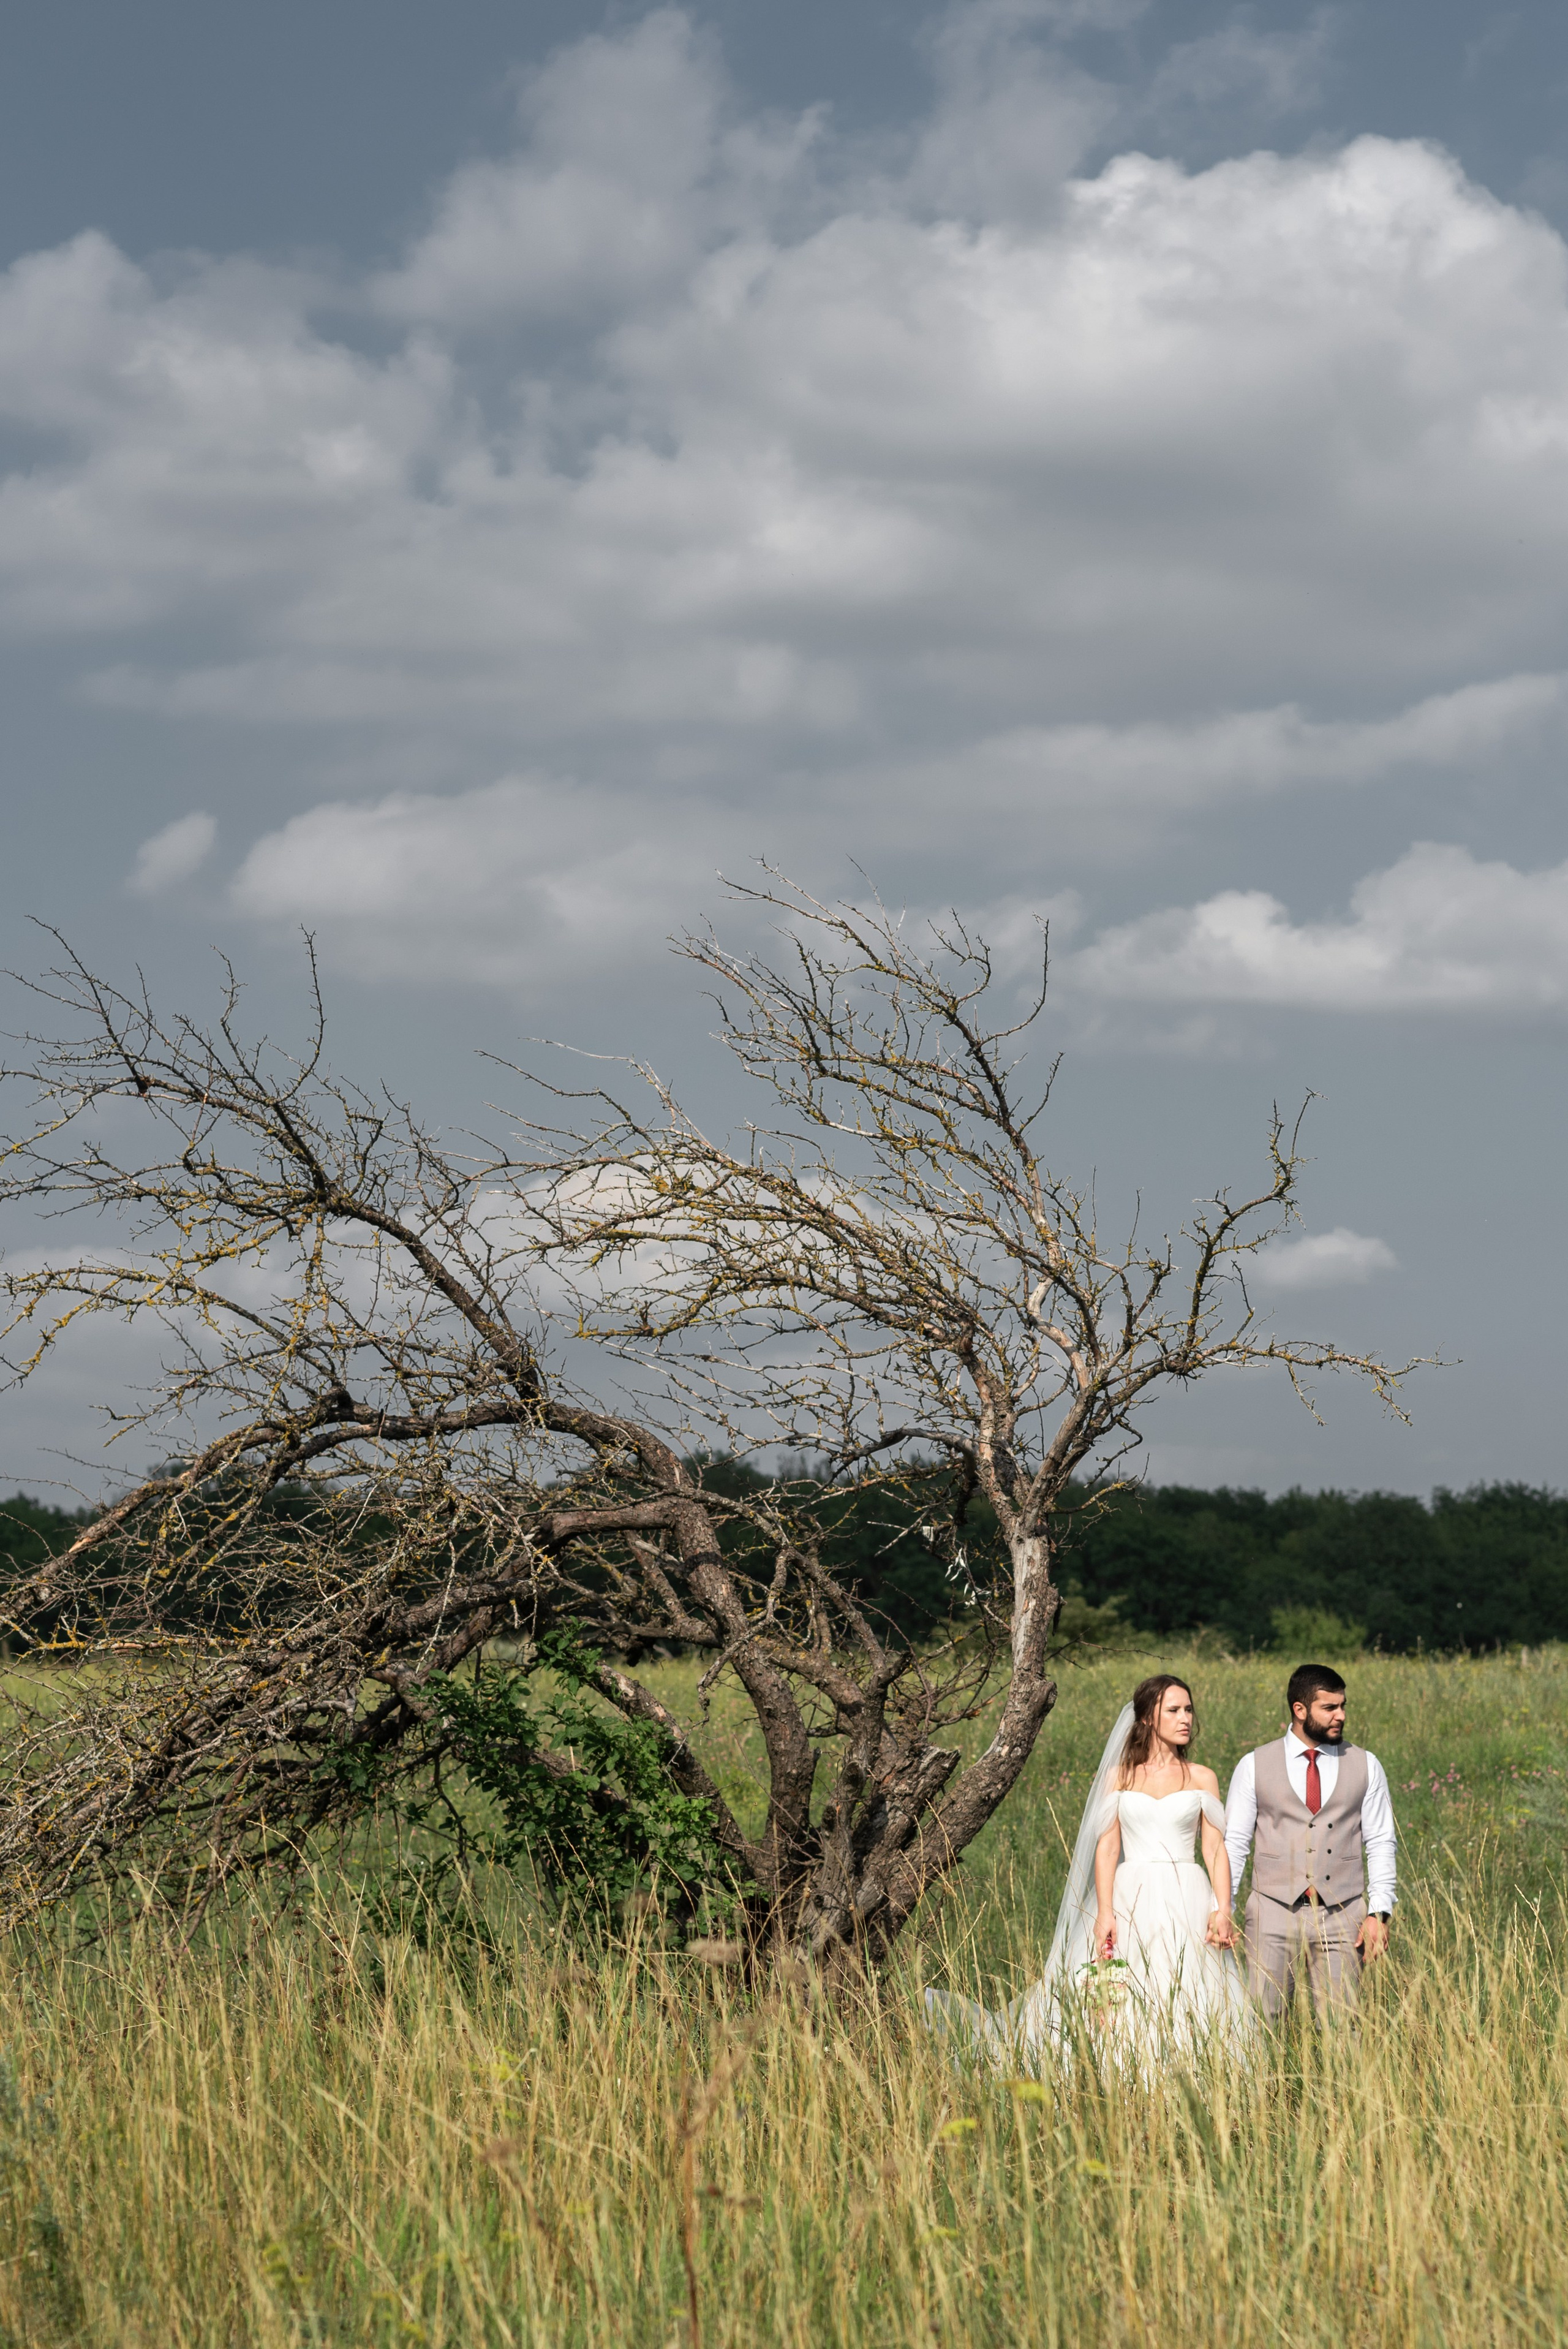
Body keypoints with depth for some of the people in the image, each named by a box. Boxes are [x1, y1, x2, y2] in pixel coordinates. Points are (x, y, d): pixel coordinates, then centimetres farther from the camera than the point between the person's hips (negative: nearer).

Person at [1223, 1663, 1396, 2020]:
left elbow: (1381, 1844, 9)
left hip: (1340, 1920, 1)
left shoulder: (1365, 1766, 9)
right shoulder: (1254, 1766, 5)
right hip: (1274, 1914, -1)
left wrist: (1379, 1913, -1)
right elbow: (1234, 1842, 7)